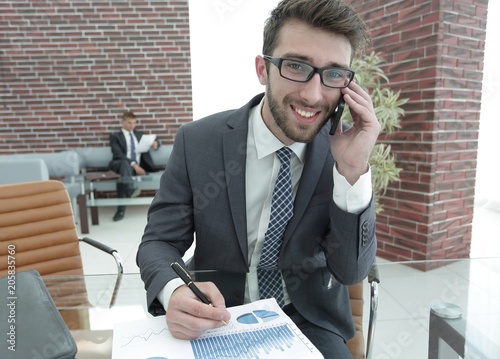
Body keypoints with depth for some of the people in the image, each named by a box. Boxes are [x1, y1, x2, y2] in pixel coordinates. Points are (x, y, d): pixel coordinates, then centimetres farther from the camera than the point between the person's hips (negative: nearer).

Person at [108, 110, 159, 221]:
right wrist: (133, 164, -22)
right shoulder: (115, 136, 13)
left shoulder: (139, 134, 28)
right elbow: (118, 154, -5)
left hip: (139, 166, 3)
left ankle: (121, 209, -43)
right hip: (121, 165, -3)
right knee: (124, 163, -40)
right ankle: (131, 188, -65)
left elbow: (155, 143, 29)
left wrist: (155, 144, -1)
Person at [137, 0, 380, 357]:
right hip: (216, 319, 0)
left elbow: (351, 271, -10)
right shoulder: (197, 141, -13)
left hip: (308, 321, 1)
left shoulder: (342, 151, -10)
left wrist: (353, 172, -24)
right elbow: (159, 241, -6)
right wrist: (175, 292, -28)